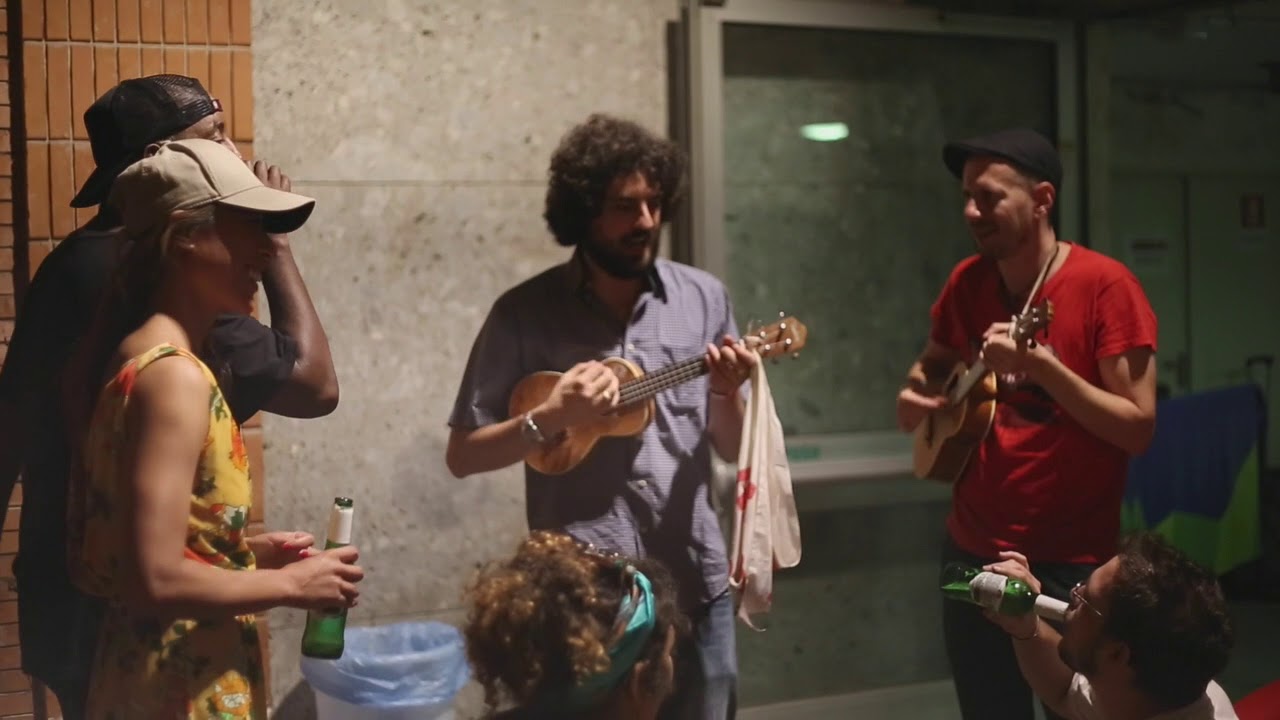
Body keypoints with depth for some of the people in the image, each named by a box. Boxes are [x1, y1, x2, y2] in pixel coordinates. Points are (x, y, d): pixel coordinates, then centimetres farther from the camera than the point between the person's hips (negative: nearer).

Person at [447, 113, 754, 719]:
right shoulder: (525, 313, -4)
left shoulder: (703, 297, 4)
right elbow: (462, 456, -1)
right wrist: (548, 418, -17)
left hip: (694, 586, 3)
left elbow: (734, 451, 11)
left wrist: (727, 395, -10)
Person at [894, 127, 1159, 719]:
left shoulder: (1104, 285, -14)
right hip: (973, 551, 5)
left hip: (1072, 564, -5)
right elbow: (932, 366, 20)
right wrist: (915, 395, -2)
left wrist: (1040, 366, -27)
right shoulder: (967, 282, 3)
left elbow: (1139, 427, -16)